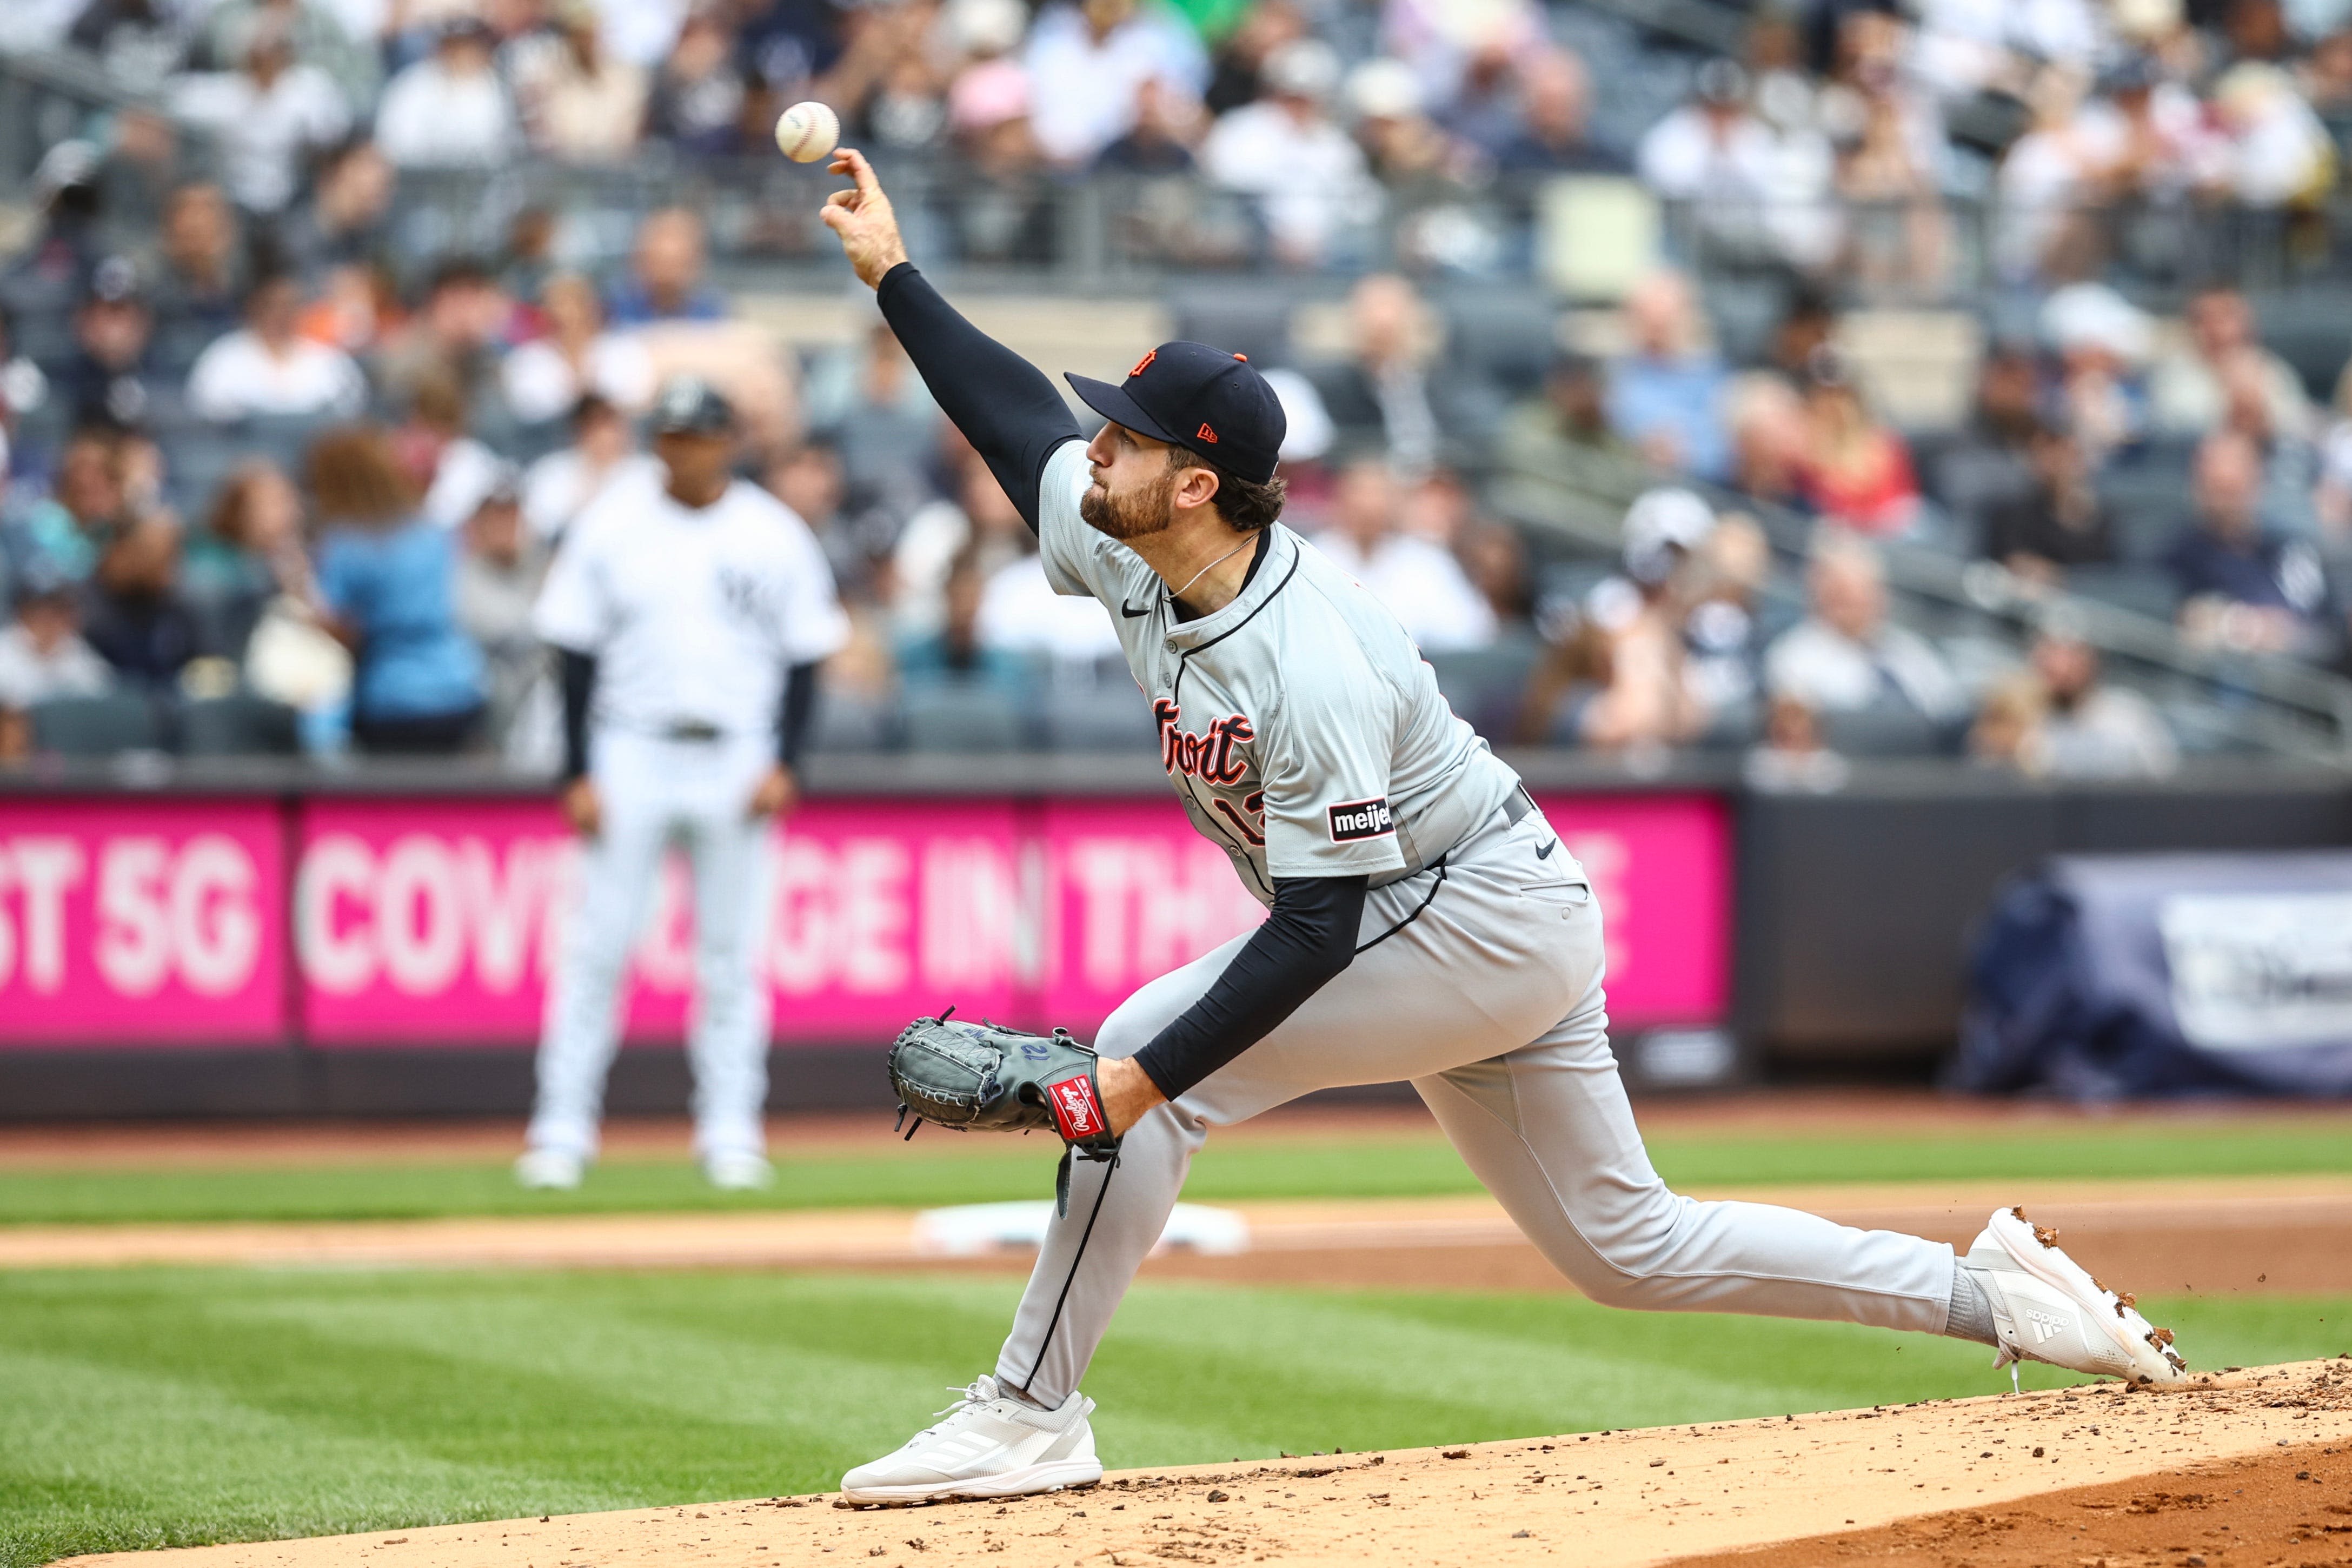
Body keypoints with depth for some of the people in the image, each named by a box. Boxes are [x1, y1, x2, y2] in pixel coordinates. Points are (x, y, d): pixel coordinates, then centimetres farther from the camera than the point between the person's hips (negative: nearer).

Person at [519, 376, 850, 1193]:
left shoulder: (776, 536, 4)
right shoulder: (610, 527, 2)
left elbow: (804, 658, 7)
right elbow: (578, 655, 3)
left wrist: (785, 766, -5)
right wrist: (578, 774, -5)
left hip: (737, 759, 1)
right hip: (631, 754, -1)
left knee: (732, 953, 3)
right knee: (598, 946, -4)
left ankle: (730, 1128, 9)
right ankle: (563, 1128, -1)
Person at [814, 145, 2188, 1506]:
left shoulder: (1311, 666, -30)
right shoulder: (1129, 559, -4)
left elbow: (1316, 931, -31)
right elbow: (1023, 417, 14)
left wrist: (1140, 1081, -35)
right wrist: (895, 276, 11)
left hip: (1492, 919, -10)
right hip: (1490, 934, 10)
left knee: (1152, 1058, -17)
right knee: (1633, 1249, 14)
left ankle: (1030, 1415, -12)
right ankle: (1989, 1293, 17)